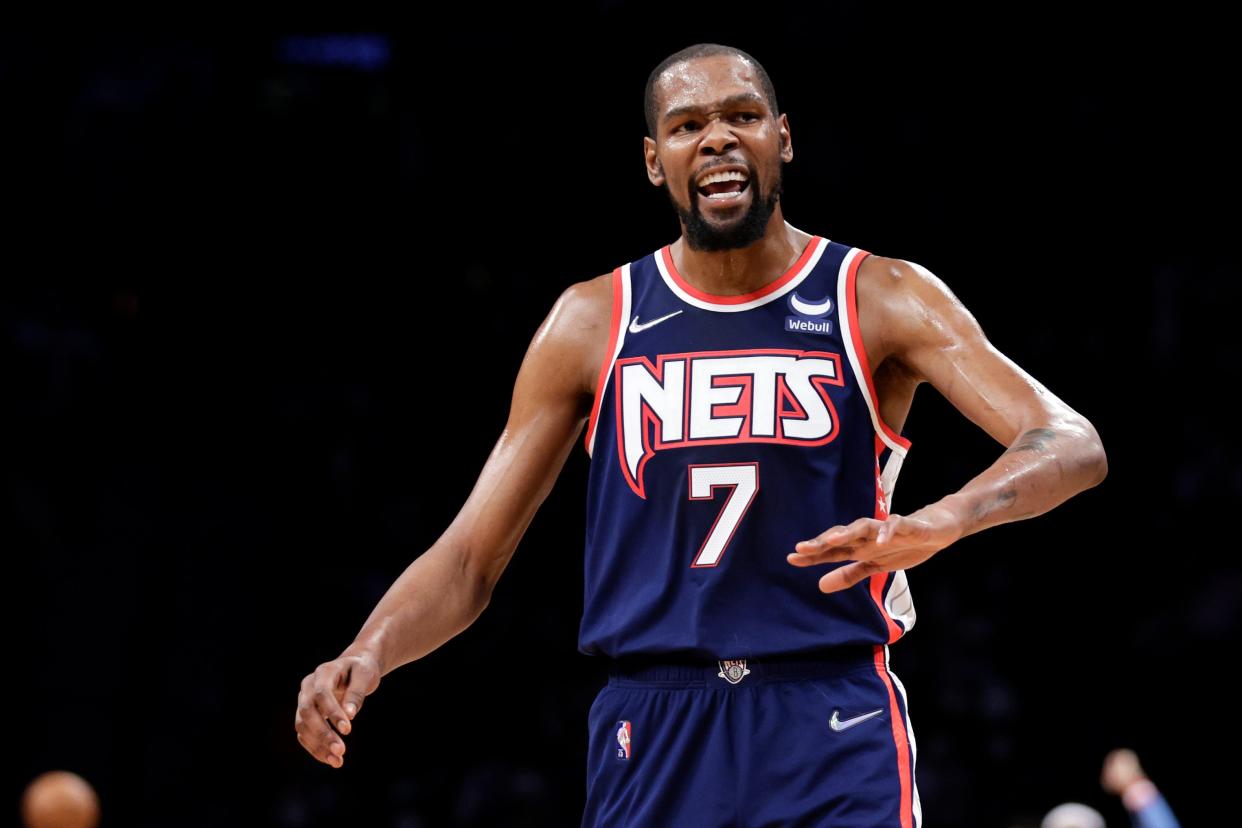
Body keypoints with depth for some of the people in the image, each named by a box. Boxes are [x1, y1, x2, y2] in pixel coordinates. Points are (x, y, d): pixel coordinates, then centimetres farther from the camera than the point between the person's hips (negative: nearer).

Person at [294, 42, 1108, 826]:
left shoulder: (881, 300, 1)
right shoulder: (593, 323, 8)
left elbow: (1073, 446, -12)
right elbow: (469, 559, 9)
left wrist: (944, 519, -34)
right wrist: (366, 656, -12)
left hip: (834, 735, -2)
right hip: (652, 739, 3)